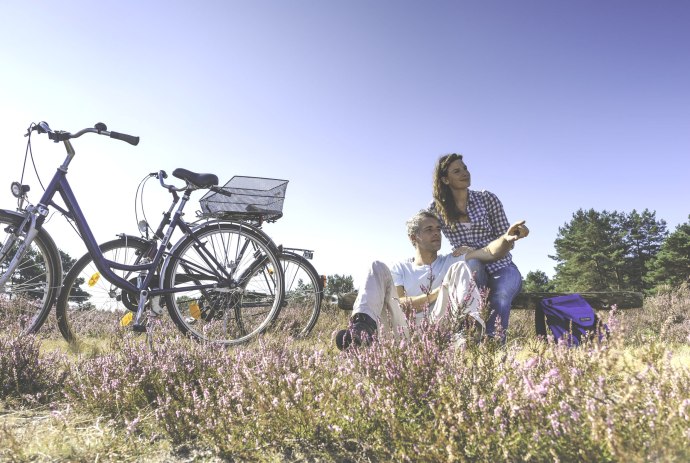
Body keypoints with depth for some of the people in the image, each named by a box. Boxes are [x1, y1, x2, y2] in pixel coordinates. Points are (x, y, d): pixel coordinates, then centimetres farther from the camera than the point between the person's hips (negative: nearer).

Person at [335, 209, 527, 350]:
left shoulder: (451, 262, 20)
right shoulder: (399, 269, 20)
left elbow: (491, 252, 3)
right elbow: (398, 306, 2)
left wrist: (507, 238, -19)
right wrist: (438, 292, -6)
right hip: (405, 333, 1)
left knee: (459, 267, -14)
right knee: (378, 267, -9)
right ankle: (363, 328, -38)